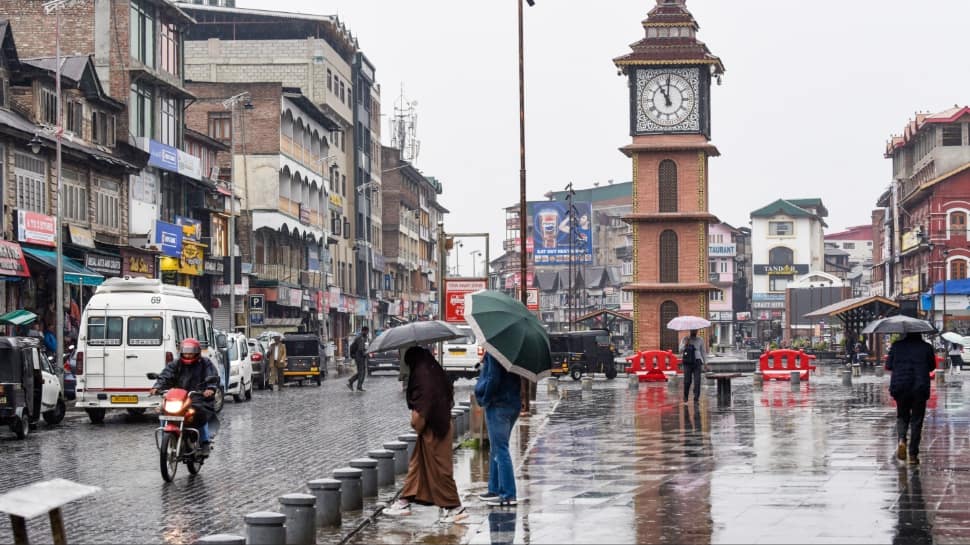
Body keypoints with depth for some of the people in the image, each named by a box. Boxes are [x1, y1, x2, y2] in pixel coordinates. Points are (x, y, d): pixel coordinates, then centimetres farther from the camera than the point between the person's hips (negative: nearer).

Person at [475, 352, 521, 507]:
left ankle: (509, 495, -5)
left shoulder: (494, 353, -17)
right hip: (513, 404, 9)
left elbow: (493, 379, -21)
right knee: (495, 449, 19)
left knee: (500, 449, -6)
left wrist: (484, 399, -8)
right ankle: (495, 490, 27)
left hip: (498, 405, -9)